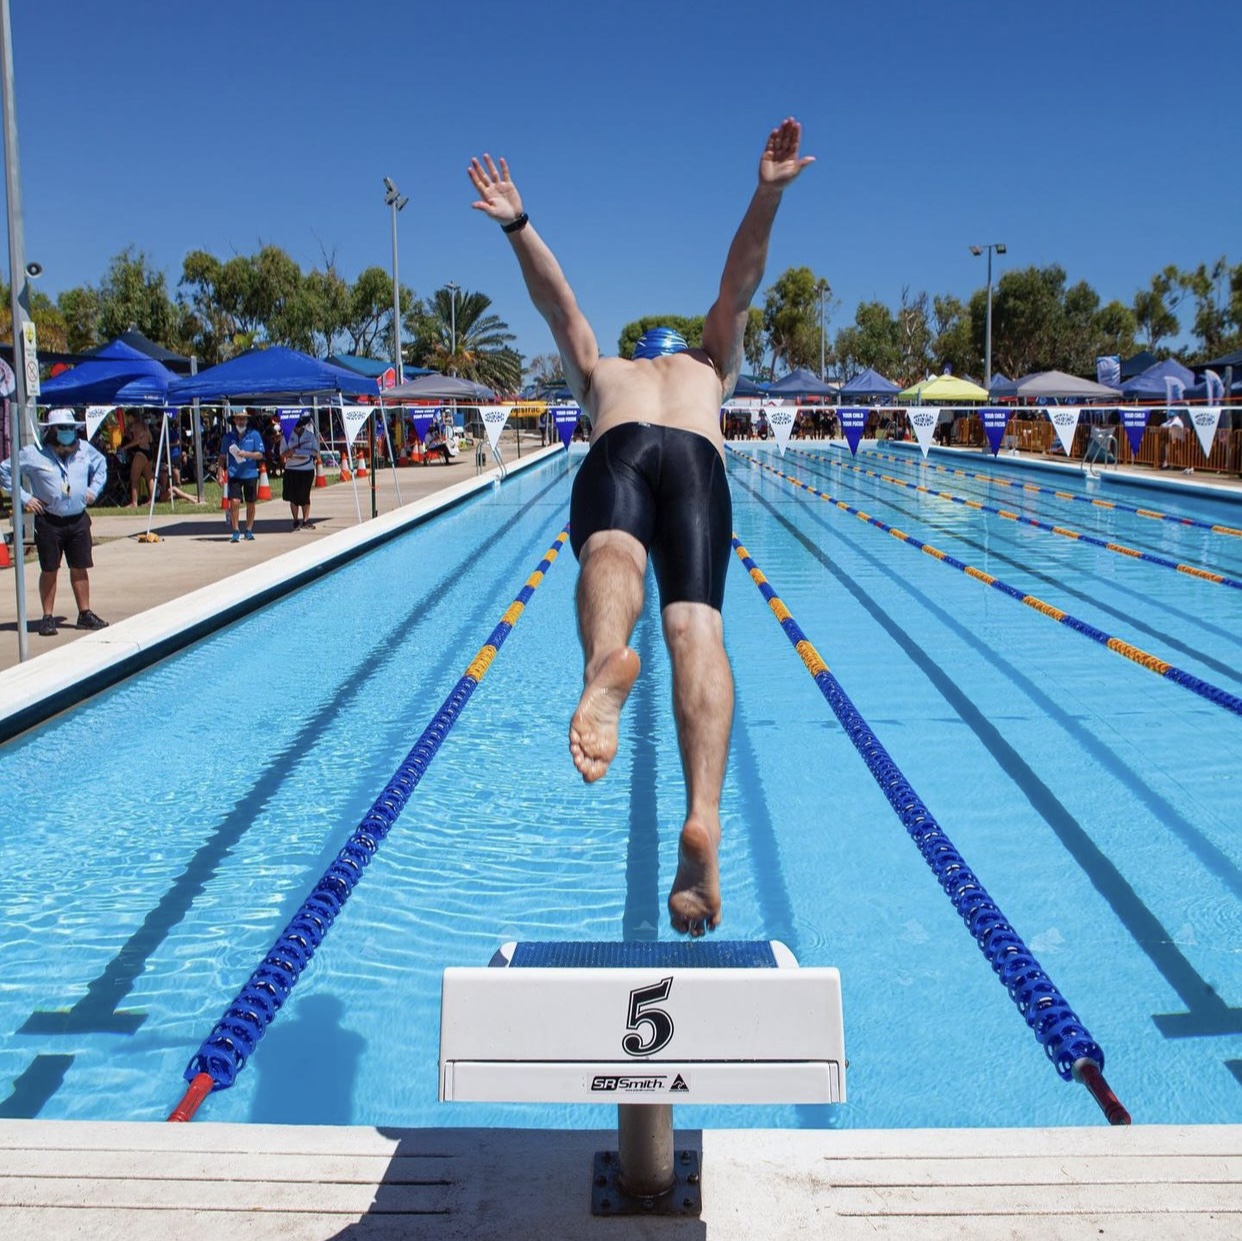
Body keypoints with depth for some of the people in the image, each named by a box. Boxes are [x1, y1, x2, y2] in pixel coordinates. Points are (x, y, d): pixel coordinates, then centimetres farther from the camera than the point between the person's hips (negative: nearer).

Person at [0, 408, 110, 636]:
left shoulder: (84, 449, 4)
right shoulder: (33, 453, -9)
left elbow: (101, 463, 23)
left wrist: (94, 489, 11)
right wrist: (24, 497, -7)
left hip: (78, 519, 4)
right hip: (49, 521, -3)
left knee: (80, 568, 9)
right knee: (49, 570, 2)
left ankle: (85, 614, 17)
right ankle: (48, 617, 10)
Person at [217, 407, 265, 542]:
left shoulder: (254, 435, 1)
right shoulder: (228, 436, 4)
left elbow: (260, 455, -2)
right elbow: (223, 456, 8)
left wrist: (247, 454, -19)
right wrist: (221, 473, 1)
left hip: (250, 474, 1)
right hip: (234, 474, 0)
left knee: (250, 503, 9)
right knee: (234, 502, -13)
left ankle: (249, 531, 24)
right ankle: (236, 532, -5)